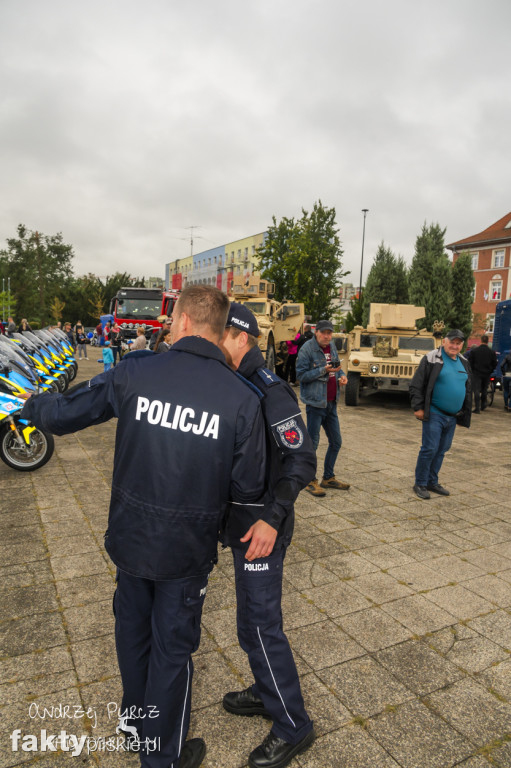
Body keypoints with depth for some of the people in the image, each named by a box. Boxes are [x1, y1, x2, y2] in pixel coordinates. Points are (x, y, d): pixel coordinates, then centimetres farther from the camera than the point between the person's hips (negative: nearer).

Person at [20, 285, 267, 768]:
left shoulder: (136, 373, -15)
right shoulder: (241, 398, -18)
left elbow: (62, 415, -4)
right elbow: (247, 489, -12)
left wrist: (33, 403, 19)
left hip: (129, 537, 3)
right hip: (187, 548, -2)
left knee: (133, 626, 27)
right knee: (173, 645, 18)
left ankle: (135, 717, 54)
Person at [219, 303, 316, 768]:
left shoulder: (270, 391, -22)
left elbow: (302, 459, -25)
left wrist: (273, 517, -33)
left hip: (262, 528, -9)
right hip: (243, 520, 9)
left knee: (259, 625, 1)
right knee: (255, 612, 22)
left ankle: (293, 726, 21)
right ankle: (267, 692, 42)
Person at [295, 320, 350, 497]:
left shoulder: (331, 346, 10)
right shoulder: (307, 349, -11)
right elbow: (301, 375, -14)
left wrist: (342, 375, 0)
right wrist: (323, 371, -22)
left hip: (331, 403, 8)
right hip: (315, 402, -8)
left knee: (336, 442, 14)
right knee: (312, 443, 0)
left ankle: (328, 477, 29)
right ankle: (310, 481, 14)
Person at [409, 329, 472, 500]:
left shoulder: (463, 362, 12)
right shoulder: (432, 359, -8)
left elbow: (468, 389, 20)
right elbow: (416, 385, -10)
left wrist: (465, 413, 17)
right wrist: (418, 408, -14)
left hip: (453, 417, 7)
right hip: (434, 415, -6)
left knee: (441, 450, 13)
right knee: (429, 449, -6)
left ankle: (432, 482, 25)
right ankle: (420, 484, 7)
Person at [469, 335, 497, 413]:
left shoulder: (474, 350, -7)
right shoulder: (492, 352, -3)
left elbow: (470, 362, -2)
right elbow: (494, 364, 3)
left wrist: (472, 370, 12)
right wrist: (490, 371, 18)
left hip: (476, 373, -2)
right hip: (487, 374, 2)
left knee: (476, 390, -3)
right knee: (484, 390, 17)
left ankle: (477, 408, -10)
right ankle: (483, 406, 28)